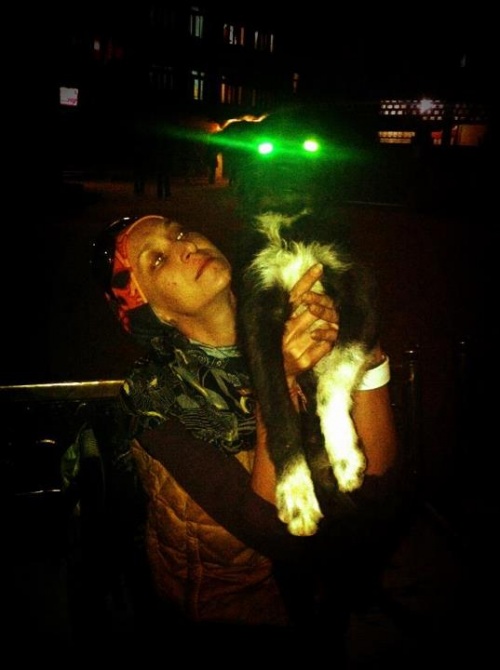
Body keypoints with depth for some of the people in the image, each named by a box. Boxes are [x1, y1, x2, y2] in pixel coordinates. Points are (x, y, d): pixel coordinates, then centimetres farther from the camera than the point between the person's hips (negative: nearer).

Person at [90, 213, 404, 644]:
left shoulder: (289, 341, -9)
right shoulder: (157, 398, -16)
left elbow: (377, 485, -16)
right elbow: (277, 532, -24)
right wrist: (277, 381, -32)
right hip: (233, 606, -2)